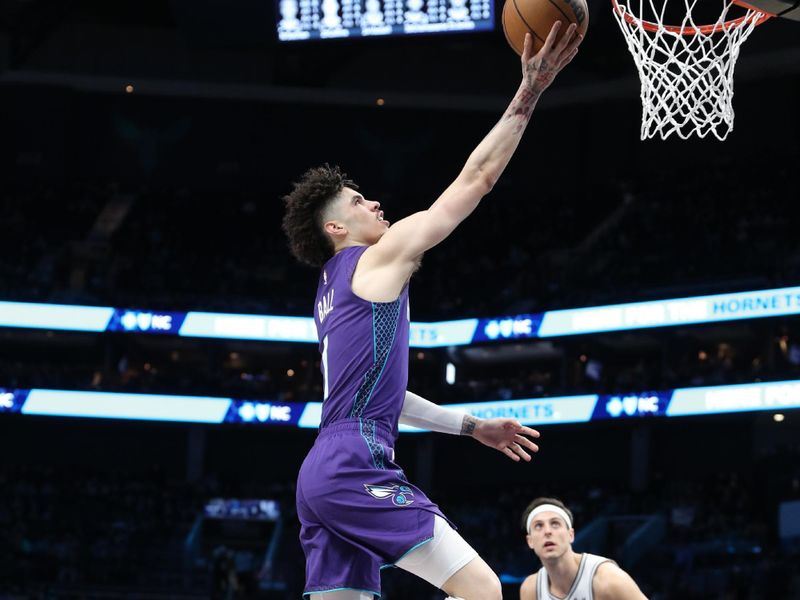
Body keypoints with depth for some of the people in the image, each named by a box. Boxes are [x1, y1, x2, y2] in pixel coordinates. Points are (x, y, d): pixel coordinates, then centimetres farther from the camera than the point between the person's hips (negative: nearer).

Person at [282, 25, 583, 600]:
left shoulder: (334, 290, 28)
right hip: (357, 465, -10)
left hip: (324, 475, 10)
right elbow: (476, 179, 0)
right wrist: (529, 93, 1)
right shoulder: (380, 257, 2)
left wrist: (471, 426, 35)